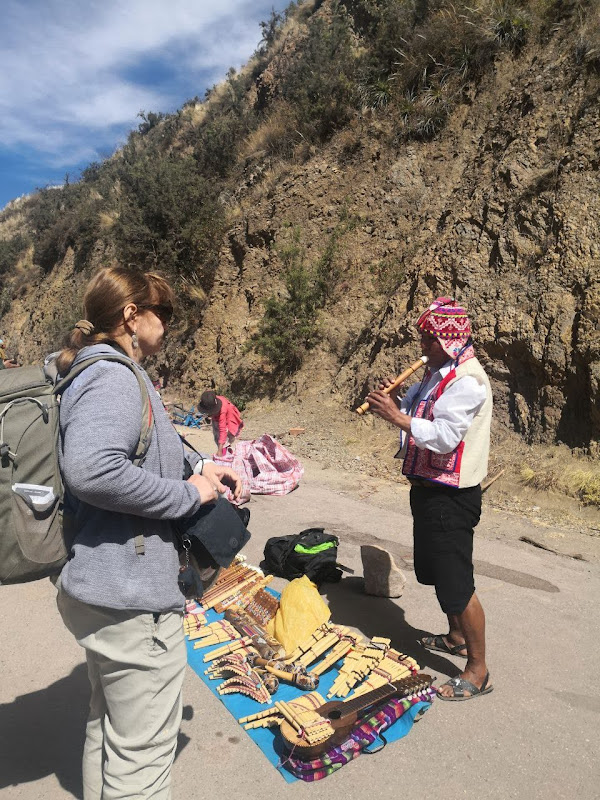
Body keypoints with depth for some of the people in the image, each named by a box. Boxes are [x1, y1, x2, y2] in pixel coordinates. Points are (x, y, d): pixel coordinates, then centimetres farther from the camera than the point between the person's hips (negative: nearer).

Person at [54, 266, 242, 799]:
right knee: (143, 751, 9)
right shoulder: (113, 378, -19)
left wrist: (197, 469, 8)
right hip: (131, 596, -10)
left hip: (101, 589, 10)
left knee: (109, 727, 27)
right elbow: (90, 469, -35)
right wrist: (188, 493, -22)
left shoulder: (94, 372, 13)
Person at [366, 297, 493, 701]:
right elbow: (414, 411, 16)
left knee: (457, 583, -1)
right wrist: (393, 401, -3)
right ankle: (456, 636, 43)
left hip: (451, 496, -10)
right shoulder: (436, 373, 12)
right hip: (428, 487, 10)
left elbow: (444, 437, -28)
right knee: (438, 572, 23)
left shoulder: (467, 381, -20)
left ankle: (478, 670, 16)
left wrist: (398, 417, -26)